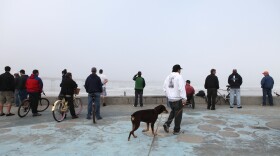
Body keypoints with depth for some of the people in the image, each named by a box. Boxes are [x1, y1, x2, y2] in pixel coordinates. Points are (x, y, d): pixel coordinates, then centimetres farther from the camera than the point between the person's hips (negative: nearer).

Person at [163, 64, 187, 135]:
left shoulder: (168, 77, 8)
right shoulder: (179, 77, -12)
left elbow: (165, 87, 11)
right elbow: (182, 88, -19)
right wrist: (184, 98, -19)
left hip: (170, 98, 6)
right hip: (178, 98, -6)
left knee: (173, 111, 24)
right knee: (178, 114, 6)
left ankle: (167, 124, 9)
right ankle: (176, 130, 14)